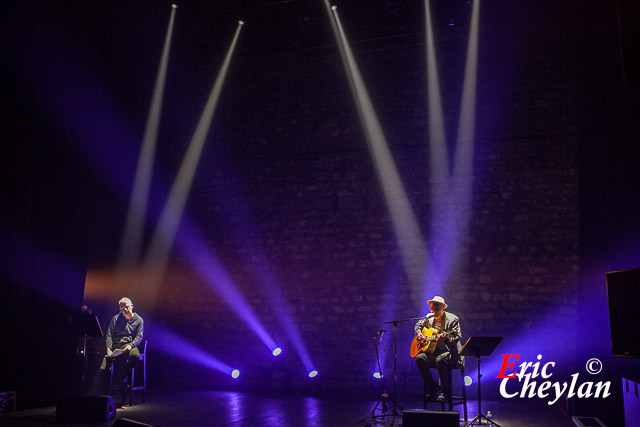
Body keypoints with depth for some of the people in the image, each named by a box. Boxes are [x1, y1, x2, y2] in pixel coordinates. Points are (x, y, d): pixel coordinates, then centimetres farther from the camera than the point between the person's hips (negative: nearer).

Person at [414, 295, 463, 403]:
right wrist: (418, 333, 6)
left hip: (449, 351, -5)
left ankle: (446, 392, -16)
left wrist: (446, 337, -31)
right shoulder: (429, 318, 9)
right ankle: (433, 386, -4)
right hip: (432, 351, 5)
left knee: (440, 360, -36)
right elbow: (418, 325, 28)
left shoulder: (453, 319, -6)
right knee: (419, 358, -23)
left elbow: (456, 338, -11)